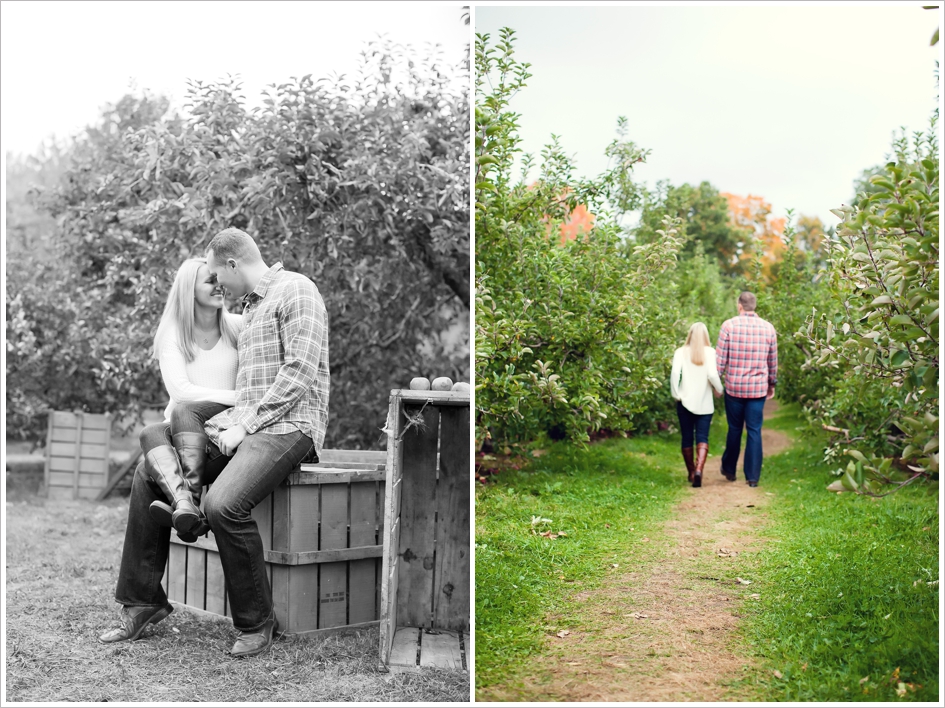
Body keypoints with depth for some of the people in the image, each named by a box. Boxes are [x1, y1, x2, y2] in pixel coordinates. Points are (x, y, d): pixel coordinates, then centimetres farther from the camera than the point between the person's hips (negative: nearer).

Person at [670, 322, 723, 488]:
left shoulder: (681, 352, -1)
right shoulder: (710, 352, -3)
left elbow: (675, 372, -14)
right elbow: (712, 374, -14)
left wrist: (676, 394, -5)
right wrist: (720, 390, 2)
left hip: (685, 402, 1)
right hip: (705, 403, -1)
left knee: (687, 438, 12)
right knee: (702, 438, -1)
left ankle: (691, 473, 22)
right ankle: (699, 470, -23)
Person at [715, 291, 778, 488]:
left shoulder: (729, 325, -7)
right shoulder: (768, 327, 2)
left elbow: (720, 358, -7)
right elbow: (773, 360, 10)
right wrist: (772, 384, 22)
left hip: (734, 387, -1)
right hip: (758, 388, 1)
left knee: (734, 429, 14)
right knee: (754, 431, 4)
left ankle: (729, 469, 28)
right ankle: (753, 476, 4)